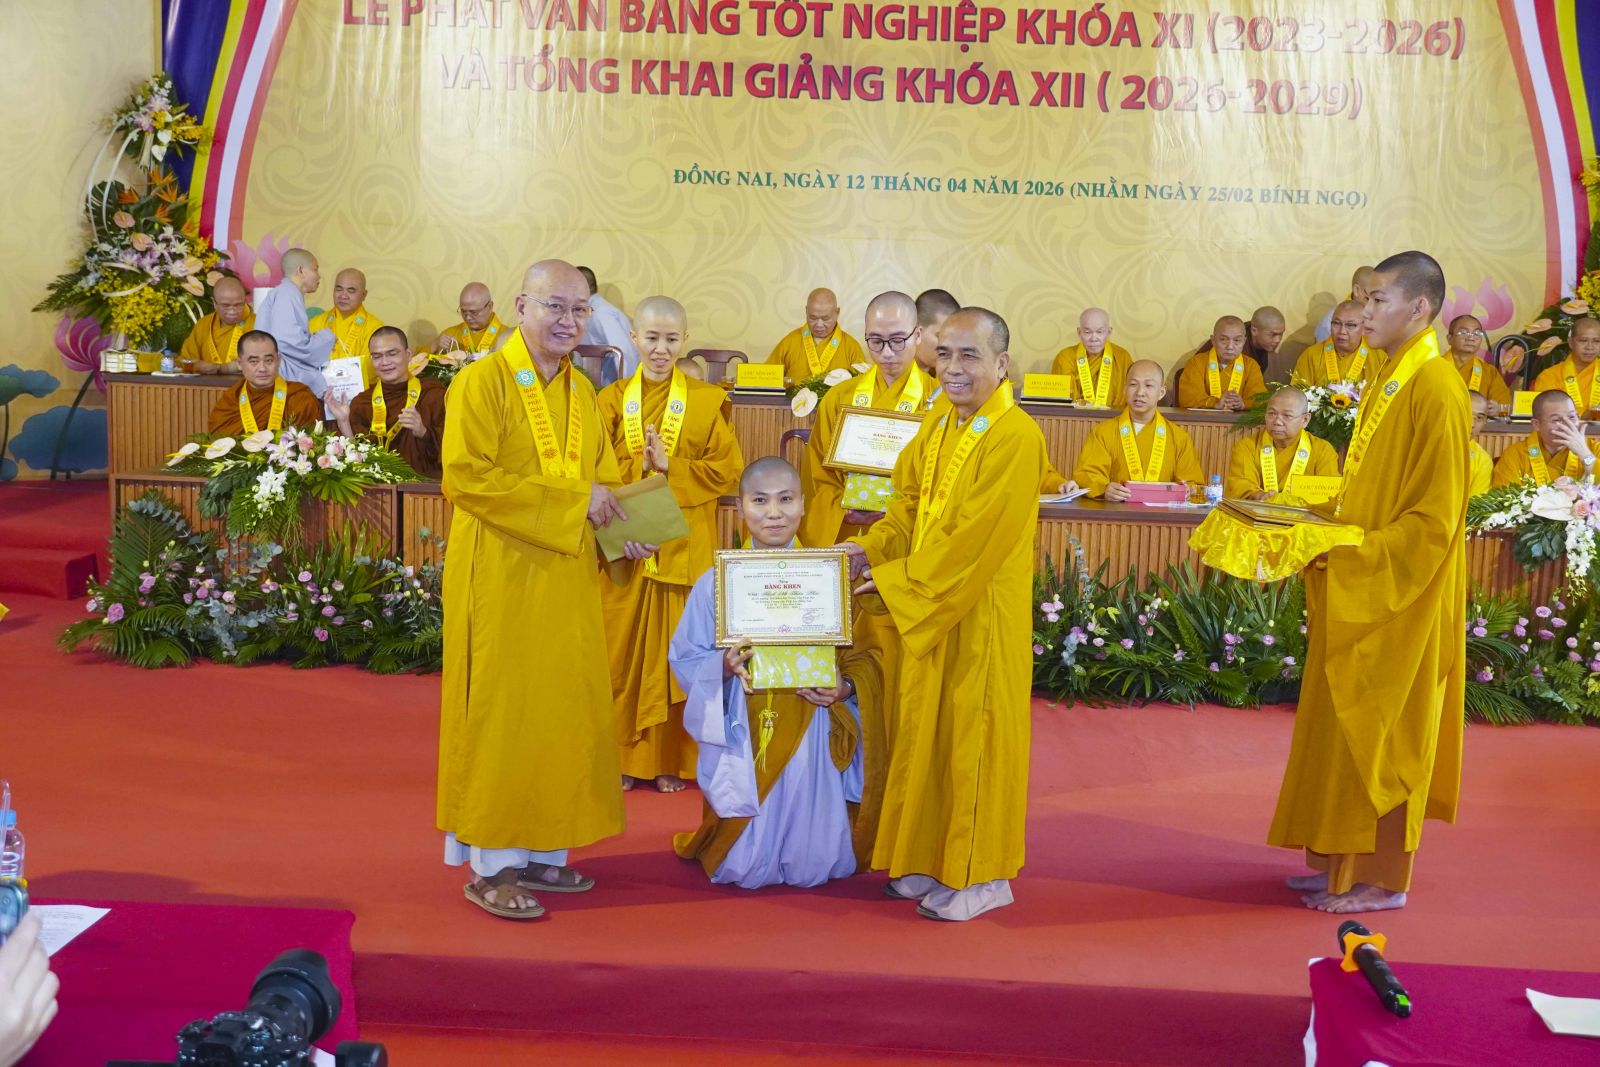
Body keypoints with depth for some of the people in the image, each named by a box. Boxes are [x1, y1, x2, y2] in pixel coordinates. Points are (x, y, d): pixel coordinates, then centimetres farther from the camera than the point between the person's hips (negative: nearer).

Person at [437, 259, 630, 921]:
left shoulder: (581, 390, 13)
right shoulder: (482, 381, -8)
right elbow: (467, 478, -18)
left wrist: (620, 524, 0)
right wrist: (571, 501, -17)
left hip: (567, 575, 7)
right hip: (502, 574, -7)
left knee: (562, 710, 10)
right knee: (502, 711, -1)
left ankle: (537, 851, 22)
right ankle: (489, 865, 11)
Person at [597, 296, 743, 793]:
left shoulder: (706, 401, 4)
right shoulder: (611, 400, 7)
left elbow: (728, 470, -2)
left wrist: (669, 467, -13)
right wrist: (637, 469, -17)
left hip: (684, 546, -1)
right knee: (622, 649, 4)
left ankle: (672, 759, 15)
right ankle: (623, 756, 16)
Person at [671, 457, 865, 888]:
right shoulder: (717, 581, 0)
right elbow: (685, 659, 0)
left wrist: (843, 687, -15)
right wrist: (725, 666, -19)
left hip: (810, 735, 1)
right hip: (742, 734, -1)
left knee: (811, 866, 2)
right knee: (743, 870, 3)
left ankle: (806, 865, 37)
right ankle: (708, 843, 36)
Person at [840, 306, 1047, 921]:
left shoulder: (1016, 438, -18)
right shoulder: (939, 425, 8)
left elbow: (975, 539, -21)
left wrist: (895, 579, -17)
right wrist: (872, 549, -5)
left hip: (983, 613, -7)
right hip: (925, 606, 8)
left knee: (974, 734, 3)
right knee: (927, 730, 14)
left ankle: (982, 876, 18)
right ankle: (932, 857, 30)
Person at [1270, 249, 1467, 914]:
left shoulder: (1435, 392, -19)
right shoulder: (1390, 380, 10)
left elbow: (1434, 520, -21)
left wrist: (1347, 555, -22)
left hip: (1399, 600, -9)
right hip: (1360, 593, 9)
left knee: (1380, 736, 2)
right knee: (1349, 730, 15)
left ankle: (1384, 882, 16)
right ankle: (1345, 864, 27)